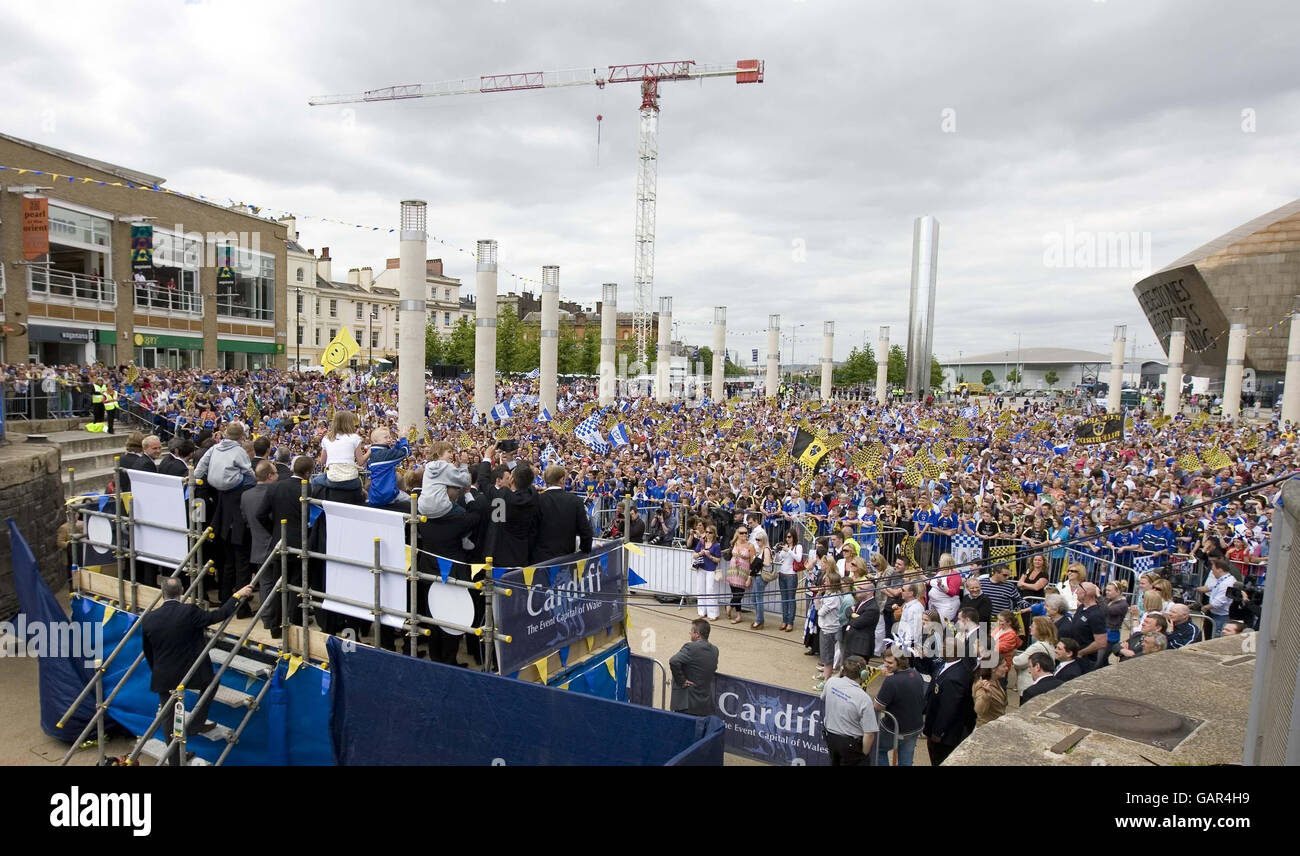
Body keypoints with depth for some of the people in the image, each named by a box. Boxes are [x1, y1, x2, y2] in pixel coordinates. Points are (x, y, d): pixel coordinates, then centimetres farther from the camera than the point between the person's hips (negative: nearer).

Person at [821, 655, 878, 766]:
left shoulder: (831, 682, -13)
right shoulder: (864, 699, -28)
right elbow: (869, 734, -25)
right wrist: (864, 755, -9)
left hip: (830, 737, 6)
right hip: (851, 744, -5)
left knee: (835, 763, 28)